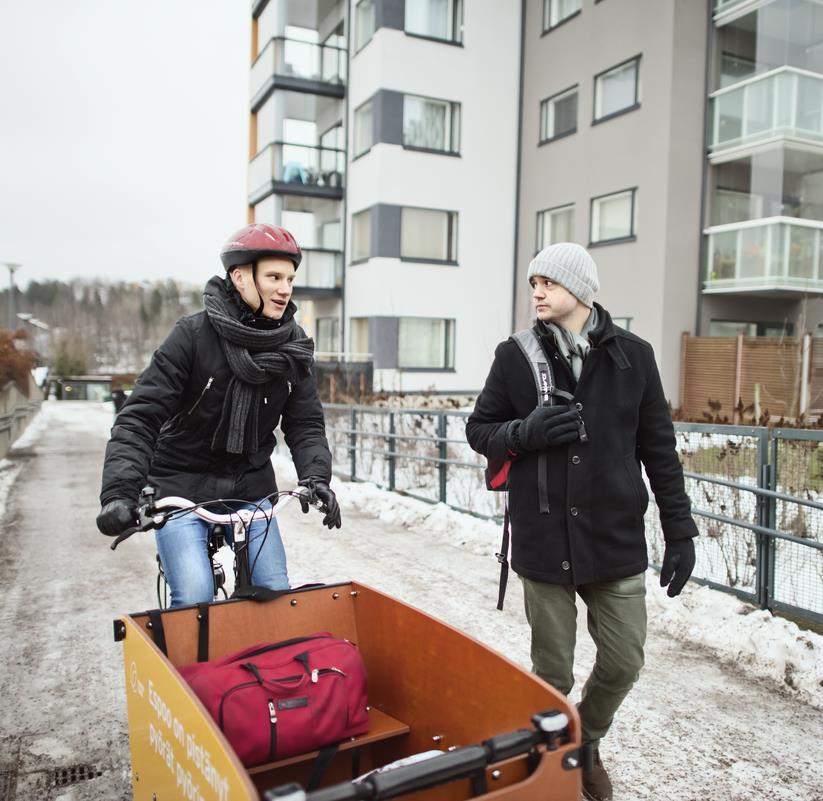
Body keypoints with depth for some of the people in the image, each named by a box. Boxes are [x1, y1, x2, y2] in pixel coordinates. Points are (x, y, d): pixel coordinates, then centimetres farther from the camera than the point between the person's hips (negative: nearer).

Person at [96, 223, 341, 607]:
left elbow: (305, 423, -2)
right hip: (183, 486, -3)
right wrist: (120, 492, -31)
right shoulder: (193, 335, -16)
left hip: (249, 486, 4)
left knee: (276, 594, 1)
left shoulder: (294, 346, -3)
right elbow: (141, 417, -19)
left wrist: (316, 476, -21)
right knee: (195, 599, -15)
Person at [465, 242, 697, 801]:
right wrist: (525, 431, -15)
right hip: (544, 541, -1)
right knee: (553, 674, 9)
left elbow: (659, 449, 6)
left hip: (617, 541, 1)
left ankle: (587, 744, 39)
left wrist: (680, 530, 4)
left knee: (624, 663, 10)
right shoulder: (516, 356, 0)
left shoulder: (632, 355, 1)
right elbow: (479, 430, 6)